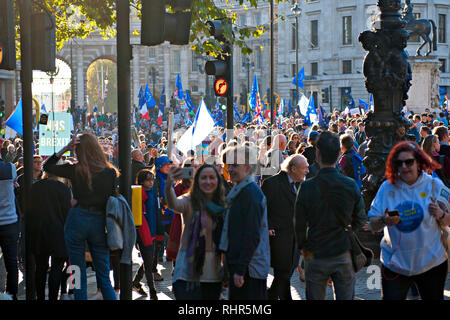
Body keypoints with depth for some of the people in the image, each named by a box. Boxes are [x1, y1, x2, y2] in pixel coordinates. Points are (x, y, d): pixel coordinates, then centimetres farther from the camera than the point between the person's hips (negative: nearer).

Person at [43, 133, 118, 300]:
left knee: (79, 276, 7)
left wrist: (66, 148, 1)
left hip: (77, 221, -1)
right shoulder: (110, 172, -3)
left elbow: (47, 166, 9)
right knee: (104, 278, 9)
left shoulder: (75, 170, -5)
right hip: (99, 222, 1)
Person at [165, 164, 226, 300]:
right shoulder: (190, 202, -5)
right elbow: (174, 204, -29)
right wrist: (168, 185, -50)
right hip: (190, 271, -4)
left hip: (214, 272, 5)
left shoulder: (222, 205, 8)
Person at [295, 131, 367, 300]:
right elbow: (360, 221, 1)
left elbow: (299, 224, -7)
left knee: (315, 298, 11)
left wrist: (303, 248, 8)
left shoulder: (307, 187, -14)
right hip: (343, 255, 1)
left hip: (316, 256, -1)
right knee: (345, 297, 9)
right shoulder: (351, 185, -8)